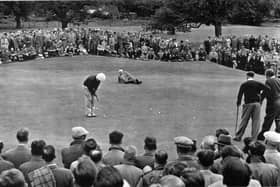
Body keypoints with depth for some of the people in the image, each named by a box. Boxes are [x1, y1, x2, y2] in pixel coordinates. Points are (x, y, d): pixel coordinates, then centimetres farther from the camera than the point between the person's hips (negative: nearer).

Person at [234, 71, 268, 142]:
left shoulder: (244, 84, 2)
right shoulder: (258, 83, 5)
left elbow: (240, 95, -4)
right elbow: (267, 88, -6)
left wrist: (238, 103, 9)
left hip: (248, 104, 0)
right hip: (257, 103, 1)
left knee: (244, 120, 6)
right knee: (256, 121, 4)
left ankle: (238, 136, 8)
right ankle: (254, 138, 2)